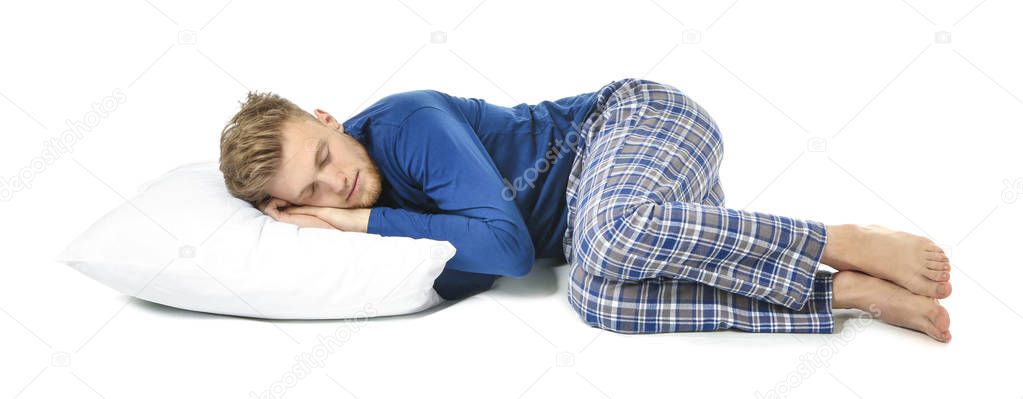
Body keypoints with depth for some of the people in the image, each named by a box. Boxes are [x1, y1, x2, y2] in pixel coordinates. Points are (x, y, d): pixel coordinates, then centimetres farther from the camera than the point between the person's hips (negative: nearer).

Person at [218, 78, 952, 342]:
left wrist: (368, 221, -18)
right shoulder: (362, 201, 4)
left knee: (616, 234, -39)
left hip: (631, 116, -6)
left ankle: (856, 244, -20)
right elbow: (473, 273, -6)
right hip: (591, 215, 7)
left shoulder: (407, 124, -19)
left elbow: (506, 242, -23)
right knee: (601, 297, -26)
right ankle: (856, 291, -17)